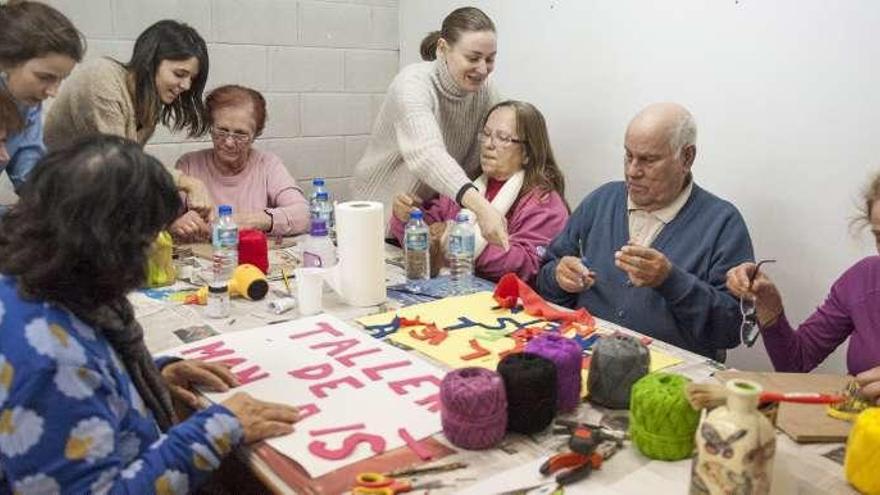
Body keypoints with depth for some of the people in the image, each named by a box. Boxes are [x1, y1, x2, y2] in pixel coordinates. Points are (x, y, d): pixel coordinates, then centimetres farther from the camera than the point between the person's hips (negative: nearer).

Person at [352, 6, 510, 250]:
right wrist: (480, 205, -57)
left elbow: (477, 162, -9)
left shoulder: (484, 92, -9)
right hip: (382, 213, -4)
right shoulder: (413, 84, -26)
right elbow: (426, 154, -44)